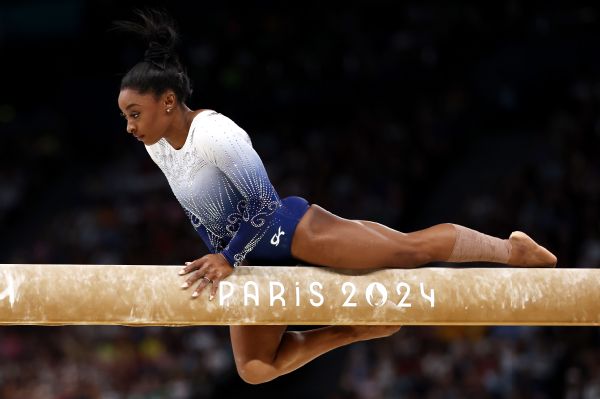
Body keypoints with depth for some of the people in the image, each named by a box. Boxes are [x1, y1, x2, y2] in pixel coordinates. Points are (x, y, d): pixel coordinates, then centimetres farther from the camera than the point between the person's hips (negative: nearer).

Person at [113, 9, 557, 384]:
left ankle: (513, 249, 22)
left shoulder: (212, 132, -25)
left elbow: (262, 201, -26)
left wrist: (229, 260, -23)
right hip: (257, 257, 9)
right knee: (255, 368, 8)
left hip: (290, 231, -9)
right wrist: (214, 257, 10)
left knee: (414, 248, 0)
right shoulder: (157, 146, 1)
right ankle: (359, 328, 22)